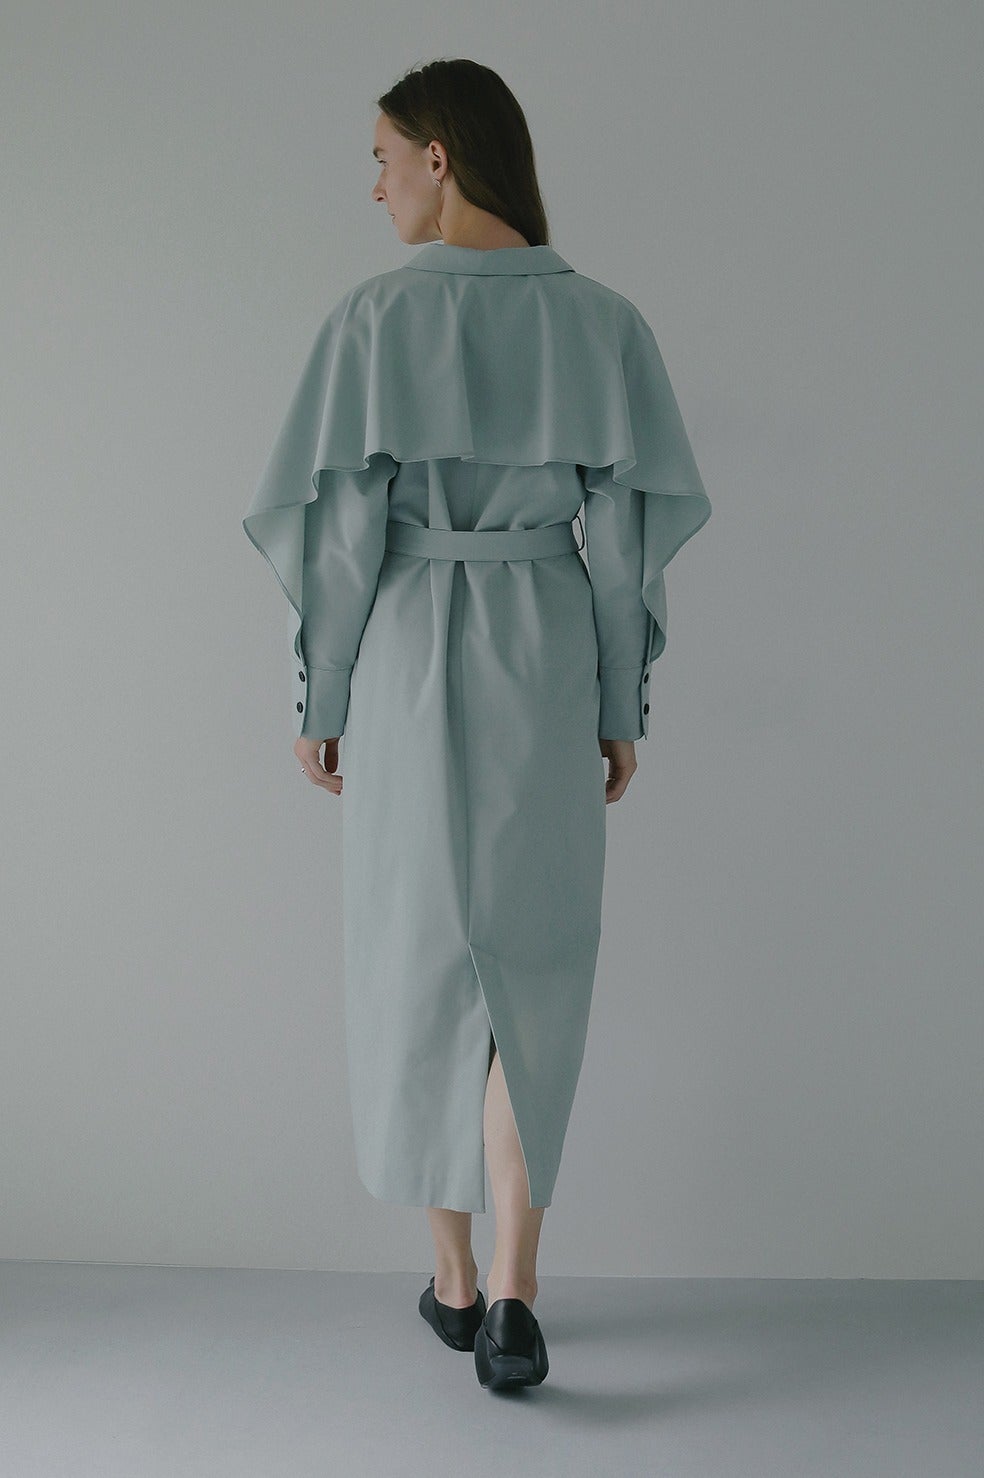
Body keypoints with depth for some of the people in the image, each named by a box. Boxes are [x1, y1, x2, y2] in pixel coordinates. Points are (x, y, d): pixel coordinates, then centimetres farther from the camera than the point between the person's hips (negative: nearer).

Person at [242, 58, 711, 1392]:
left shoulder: (377, 317, -7)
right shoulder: (601, 320, 1)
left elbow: (343, 526, -8)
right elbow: (629, 532, 0)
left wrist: (320, 702, 3)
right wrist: (623, 707, 8)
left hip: (410, 658, -1)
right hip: (548, 657, 2)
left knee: (422, 963, 12)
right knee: (531, 970, 10)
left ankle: (456, 1277, 23)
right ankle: (513, 1295, 0)